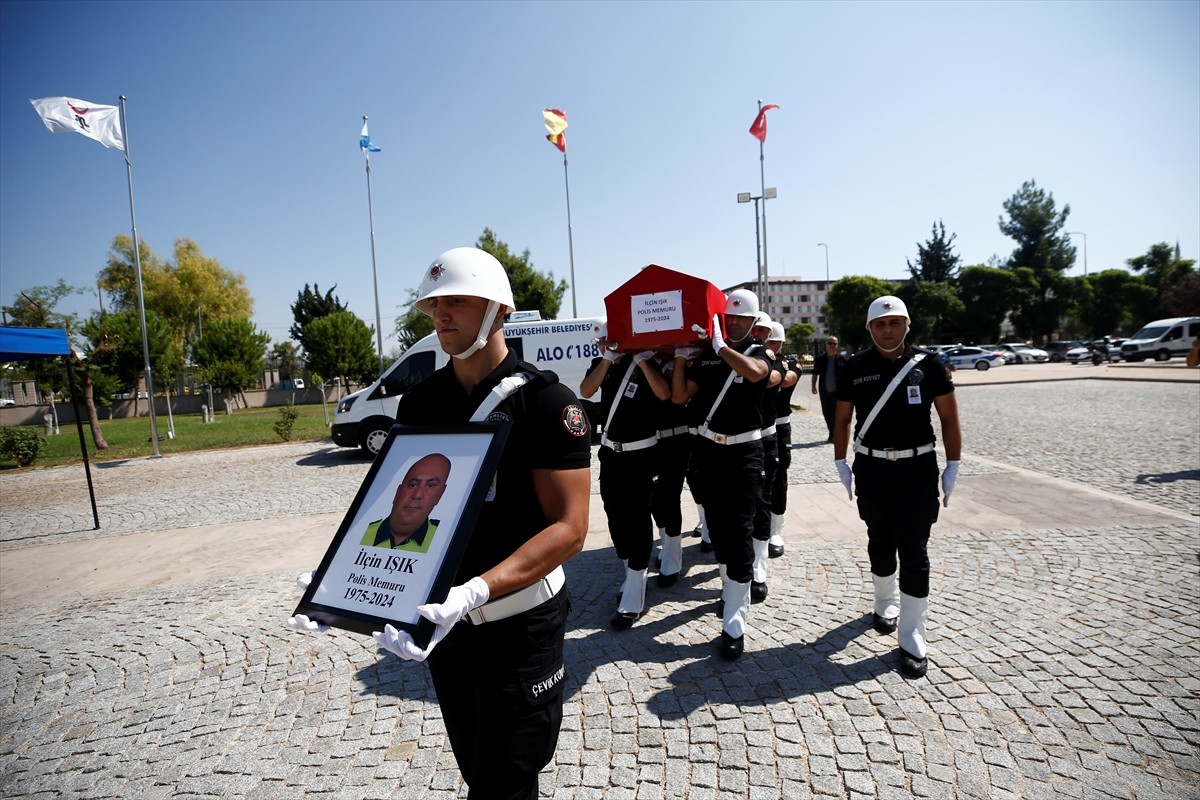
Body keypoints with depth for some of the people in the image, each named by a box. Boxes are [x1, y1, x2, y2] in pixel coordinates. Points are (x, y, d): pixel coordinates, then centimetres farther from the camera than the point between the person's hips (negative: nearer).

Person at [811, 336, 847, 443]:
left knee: (835, 414, -4)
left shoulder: (842, 358, -1)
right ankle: (832, 435, 24)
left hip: (837, 391, -3)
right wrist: (814, 386, 1)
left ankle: (832, 435, 3)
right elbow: (815, 373, 10)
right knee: (826, 413, 10)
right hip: (824, 391, 3)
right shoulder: (820, 359, 5)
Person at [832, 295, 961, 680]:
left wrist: (953, 467, 1)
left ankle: (912, 638, 8)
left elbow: (949, 418, 3)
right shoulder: (855, 368, -1)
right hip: (872, 469, 1)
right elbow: (842, 419, 6)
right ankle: (886, 603, 40)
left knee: (914, 551, 0)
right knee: (880, 543, 16)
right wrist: (840, 463, 3)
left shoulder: (928, 364, -3)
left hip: (918, 469, -1)